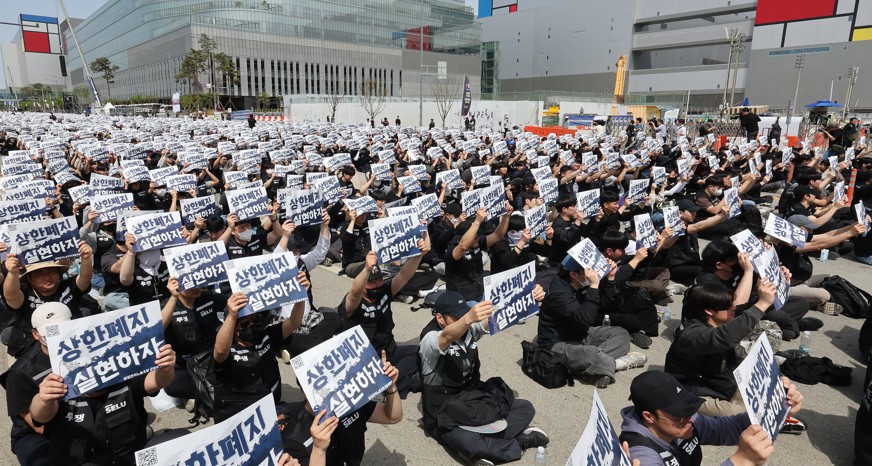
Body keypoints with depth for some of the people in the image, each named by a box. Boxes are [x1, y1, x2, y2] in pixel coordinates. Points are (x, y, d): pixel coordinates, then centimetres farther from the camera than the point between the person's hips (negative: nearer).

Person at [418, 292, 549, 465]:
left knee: (526, 408, -1)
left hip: (474, 398, 7)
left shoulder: (470, 328, -3)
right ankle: (518, 441, -10)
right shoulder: (430, 339, -21)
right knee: (468, 442, -36)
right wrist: (468, 318, -66)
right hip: (446, 413, -6)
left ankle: (483, 441, -14)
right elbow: (448, 337, -45)